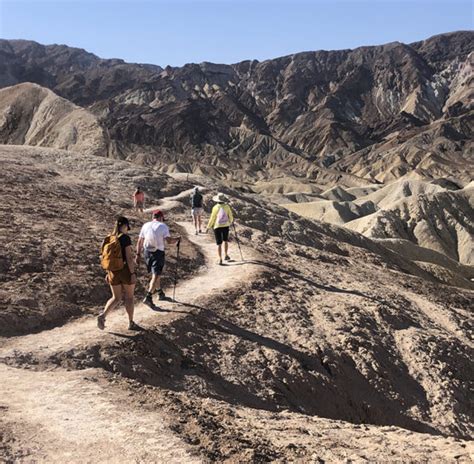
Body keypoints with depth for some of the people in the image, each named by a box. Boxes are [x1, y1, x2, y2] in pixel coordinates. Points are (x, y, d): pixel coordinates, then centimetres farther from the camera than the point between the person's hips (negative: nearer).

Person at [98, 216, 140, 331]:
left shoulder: (109, 239, 5)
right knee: (129, 297, 10)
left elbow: (107, 257, 10)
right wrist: (133, 274, -16)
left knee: (116, 298, 13)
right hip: (126, 271, -5)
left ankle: (102, 315, -8)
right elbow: (129, 257, -19)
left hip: (113, 272, 5)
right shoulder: (125, 238, -15)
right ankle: (131, 323, 17)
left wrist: (108, 273, 18)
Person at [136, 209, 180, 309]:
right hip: (158, 253, -6)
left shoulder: (145, 225, 7)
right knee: (156, 276, -6)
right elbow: (169, 240, -16)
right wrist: (177, 239, 3)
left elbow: (140, 242, 6)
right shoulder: (163, 226, -7)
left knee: (156, 274, 22)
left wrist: (138, 254, 10)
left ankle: (160, 293, 36)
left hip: (147, 252, 6)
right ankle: (148, 298, -17)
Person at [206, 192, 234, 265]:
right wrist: (230, 222, 23)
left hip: (217, 227, -1)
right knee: (226, 241, 25)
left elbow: (212, 218, -7)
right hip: (225, 226, 2)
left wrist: (208, 227, 4)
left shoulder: (215, 207, -11)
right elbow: (231, 217, 0)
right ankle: (226, 255, 24)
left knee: (219, 243, 4)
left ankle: (220, 260, -2)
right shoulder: (227, 206, -6)